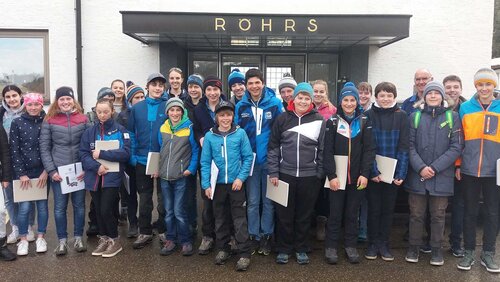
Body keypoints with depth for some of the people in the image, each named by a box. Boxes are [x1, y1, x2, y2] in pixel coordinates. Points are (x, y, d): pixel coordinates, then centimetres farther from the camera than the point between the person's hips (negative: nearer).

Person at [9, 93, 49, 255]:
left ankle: (41, 237, 23)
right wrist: (21, 173, -7)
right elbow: (14, 150, -3)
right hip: (23, 172, 0)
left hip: (43, 172, 0)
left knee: (42, 204, 8)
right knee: (24, 206, 0)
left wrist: (47, 170, -8)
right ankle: (23, 240, 17)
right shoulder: (17, 123, -2)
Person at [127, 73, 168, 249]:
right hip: (142, 160, 2)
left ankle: (163, 231, 25)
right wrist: (132, 156, -2)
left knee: (163, 198, 9)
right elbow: (131, 133, 6)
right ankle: (145, 233, 25)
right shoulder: (137, 108, 4)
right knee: (144, 198, 12)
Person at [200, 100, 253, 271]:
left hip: (236, 183, -2)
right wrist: (206, 185, -5)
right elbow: (205, 162, -1)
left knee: (239, 219, 1)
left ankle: (244, 254, 9)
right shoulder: (209, 136, -3)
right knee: (220, 218, 15)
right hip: (218, 184, 2)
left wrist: (241, 177, -12)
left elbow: (248, 157, -4)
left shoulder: (240, 133, -6)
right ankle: (223, 249, 30)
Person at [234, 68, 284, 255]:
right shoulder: (241, 106, 2)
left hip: (270, 160, -1)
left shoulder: (275, 103, -4)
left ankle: (266, 236, 23)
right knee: (253, 201, 9)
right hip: (250, 160, 2)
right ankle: (254, 236, 22)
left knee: (268, 201, 10)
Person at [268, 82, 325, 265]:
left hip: (309, 176, 0)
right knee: (284, 214, 8)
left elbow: (322, 149, 3)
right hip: (285, 174, 0)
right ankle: (283, 249, 24)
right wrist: (273, 172, -3)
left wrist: (320, 174, 1)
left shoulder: (319, 120, 1)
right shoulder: (282, 119, 2)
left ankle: (301, 249, 28)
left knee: (304, 215, 11)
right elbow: (273, 147, 3)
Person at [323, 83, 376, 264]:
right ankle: (331, 247, 15)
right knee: (335, 213, 4)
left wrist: (365, 174, -10)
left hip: (357, 177, 1)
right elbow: (327, 150, -5)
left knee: (352, 213, 10)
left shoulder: (364, 122, 5)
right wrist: (331, 175, -13)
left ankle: (351, 246, 23)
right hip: (337, 176, -1)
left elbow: (369, 149, 0)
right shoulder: (333, 121, 1)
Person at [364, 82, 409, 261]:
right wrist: (372, 171, -15)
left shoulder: (401, 116, 1)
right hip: (373, 171, -1)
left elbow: (404, 146, -2)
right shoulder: (369, 115, -2)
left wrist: (401, 173, -9)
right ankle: (373, 243, 20)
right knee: (374, 208, 7)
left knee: (388, 208, 10)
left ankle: (384, 243, 22)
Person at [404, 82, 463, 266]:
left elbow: (456, 147, -4)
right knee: (416, 214, 8)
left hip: (442, 177, 0)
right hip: (417, 175, 1)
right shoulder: (415, 116, 5)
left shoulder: (452, 117, 3)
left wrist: (435, 168, -13)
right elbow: (410, 145, 0)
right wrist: (420, 167, -14)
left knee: (438, 215, 10)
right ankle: (414, 246, 22)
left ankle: (436, 248, 24)